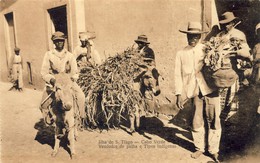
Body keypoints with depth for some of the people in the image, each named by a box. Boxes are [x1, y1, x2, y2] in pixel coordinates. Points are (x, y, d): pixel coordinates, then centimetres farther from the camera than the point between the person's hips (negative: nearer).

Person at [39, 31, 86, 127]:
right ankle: (48, 118, 25)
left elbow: (75, 72, 4)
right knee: (43, 105, -7)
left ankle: (82, 115, 1)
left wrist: (73, 78, -17)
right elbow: (44, 72, -4)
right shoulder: (48, 55, -3)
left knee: (81, 96, -22)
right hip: (53, 82, 0)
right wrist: (51, 79, -22)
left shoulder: (70, 56, 0)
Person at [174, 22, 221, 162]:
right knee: (197, 122, 7)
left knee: (213, 120, 3)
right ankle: (199, 148, 27)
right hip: (195, 92, 1)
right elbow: (178, 75, 4)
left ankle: (213, 150, 19)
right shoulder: (181, 54, 7)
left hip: (210, 89, -1)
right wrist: (179, 94, -2)